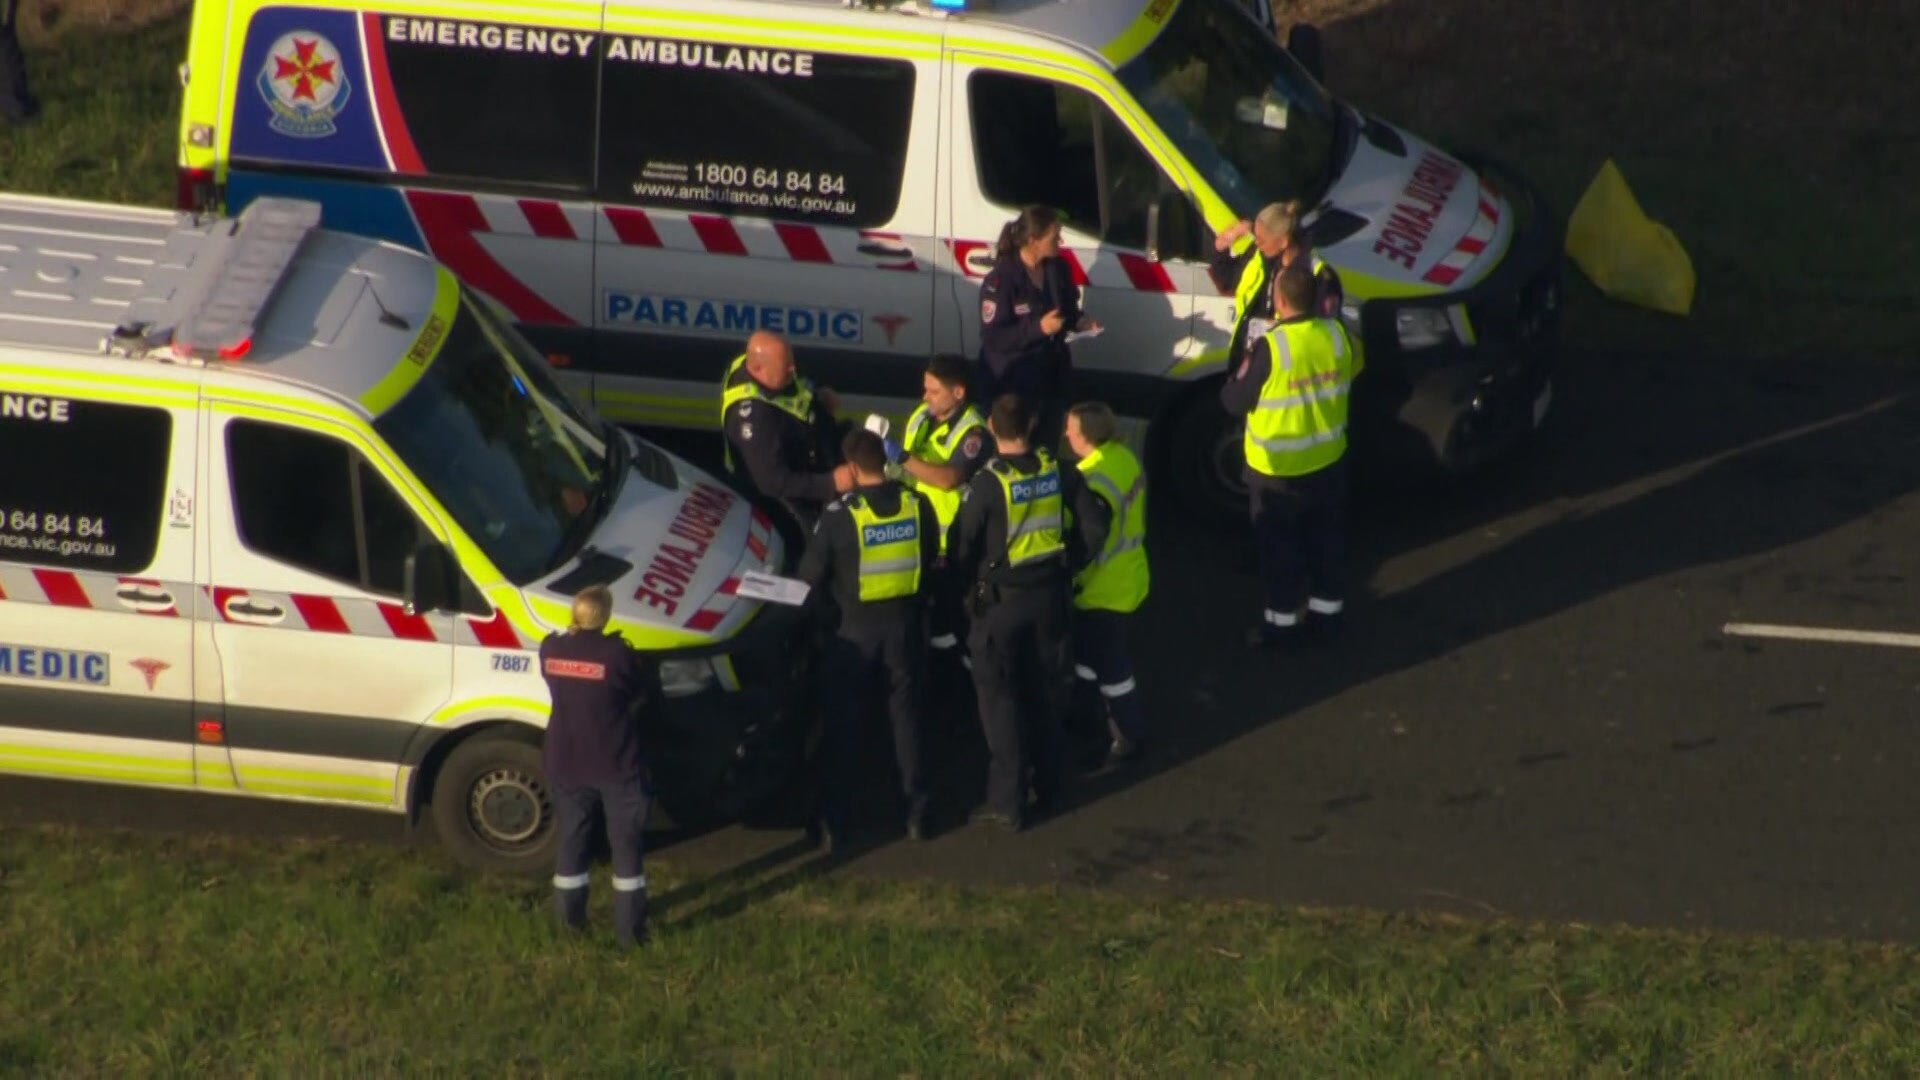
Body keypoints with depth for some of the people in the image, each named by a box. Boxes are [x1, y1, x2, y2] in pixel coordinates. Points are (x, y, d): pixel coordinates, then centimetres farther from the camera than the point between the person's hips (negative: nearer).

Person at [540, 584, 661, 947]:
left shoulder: (551, 650, -8)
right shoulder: (617, 654, -22)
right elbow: (651, 693, -7)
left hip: (566, 764, 4)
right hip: (617, 767, -4)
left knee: (572, 841, 18)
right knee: (626, 845, 7)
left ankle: (571, 918, 25)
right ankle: (629, 927, 10)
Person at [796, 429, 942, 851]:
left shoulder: (839, 514, -19)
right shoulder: (918, 506, -7)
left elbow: (810, 575, -9)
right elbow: (930, 558, 9)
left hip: (855, 628, -3)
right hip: (904, 624, 3)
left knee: (842, 724, 7)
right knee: (907, 716, 15)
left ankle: (833, 821, 9)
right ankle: (917, 812, 19)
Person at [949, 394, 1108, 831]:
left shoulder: (987, 484, -21)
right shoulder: (1058, 472, -8)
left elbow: (962, 550, -17)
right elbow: (1094, 528, -5)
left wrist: (975, 577, 4)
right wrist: (1068, 562, 10)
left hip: (1001, 599, -5)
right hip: (1050, 594, 5)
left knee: (1000, 698, 5)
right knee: (1047, 690, 19)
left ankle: (1007, 802, 7)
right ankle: (1049, 786, 31)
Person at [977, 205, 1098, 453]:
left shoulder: (1058, 269, 1)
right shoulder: (1001, 279, -20)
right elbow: (993, 336, -21)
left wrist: (1080, 321, -6)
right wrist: (1038, 328, -27)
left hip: (1051, 375, 6)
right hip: (1011, 381, -6)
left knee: (1047, 449, 15)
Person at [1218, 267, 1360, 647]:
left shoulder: (1270, 348, -26)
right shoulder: (1336, 334, -10)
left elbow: (1234, 402, -15)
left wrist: (1244, 370, 1)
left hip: (1277, 467, -5)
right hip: (1328, 459, 5)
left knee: (1280, 544, 10)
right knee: (1326, 537, 21)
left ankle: (1282, 620, 19)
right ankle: (1328, 605, 34)